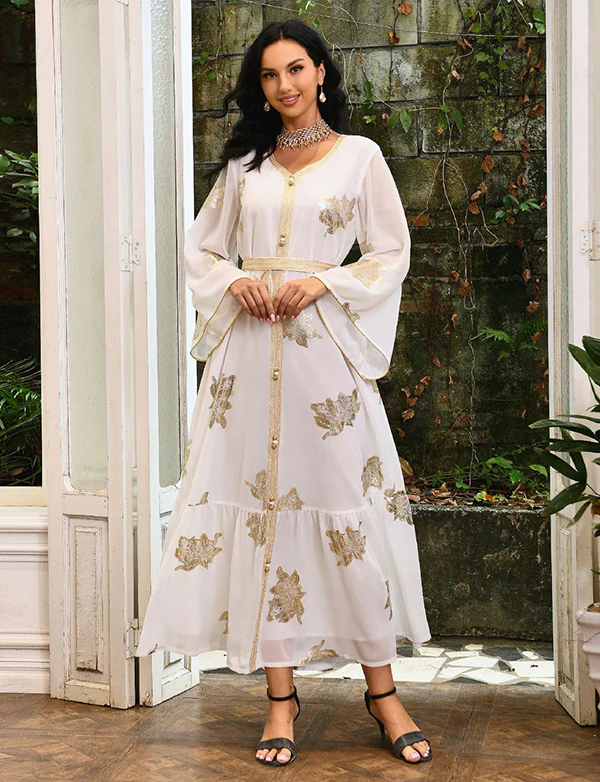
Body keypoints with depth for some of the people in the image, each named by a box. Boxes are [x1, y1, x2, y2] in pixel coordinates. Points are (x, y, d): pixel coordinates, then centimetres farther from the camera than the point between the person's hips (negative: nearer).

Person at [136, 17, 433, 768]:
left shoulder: (359, 156, 7)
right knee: (262, 507, 0)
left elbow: (392, 254, 4)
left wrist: (323, 283, -11)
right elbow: (200, 247, 16)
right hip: (250, 352, 3)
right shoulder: (244, 163, 14)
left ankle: (382, 691, 10)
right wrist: (235, 281, -4)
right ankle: (281, 694, 9)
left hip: (324, 347, -2)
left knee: (348, 506, -3)